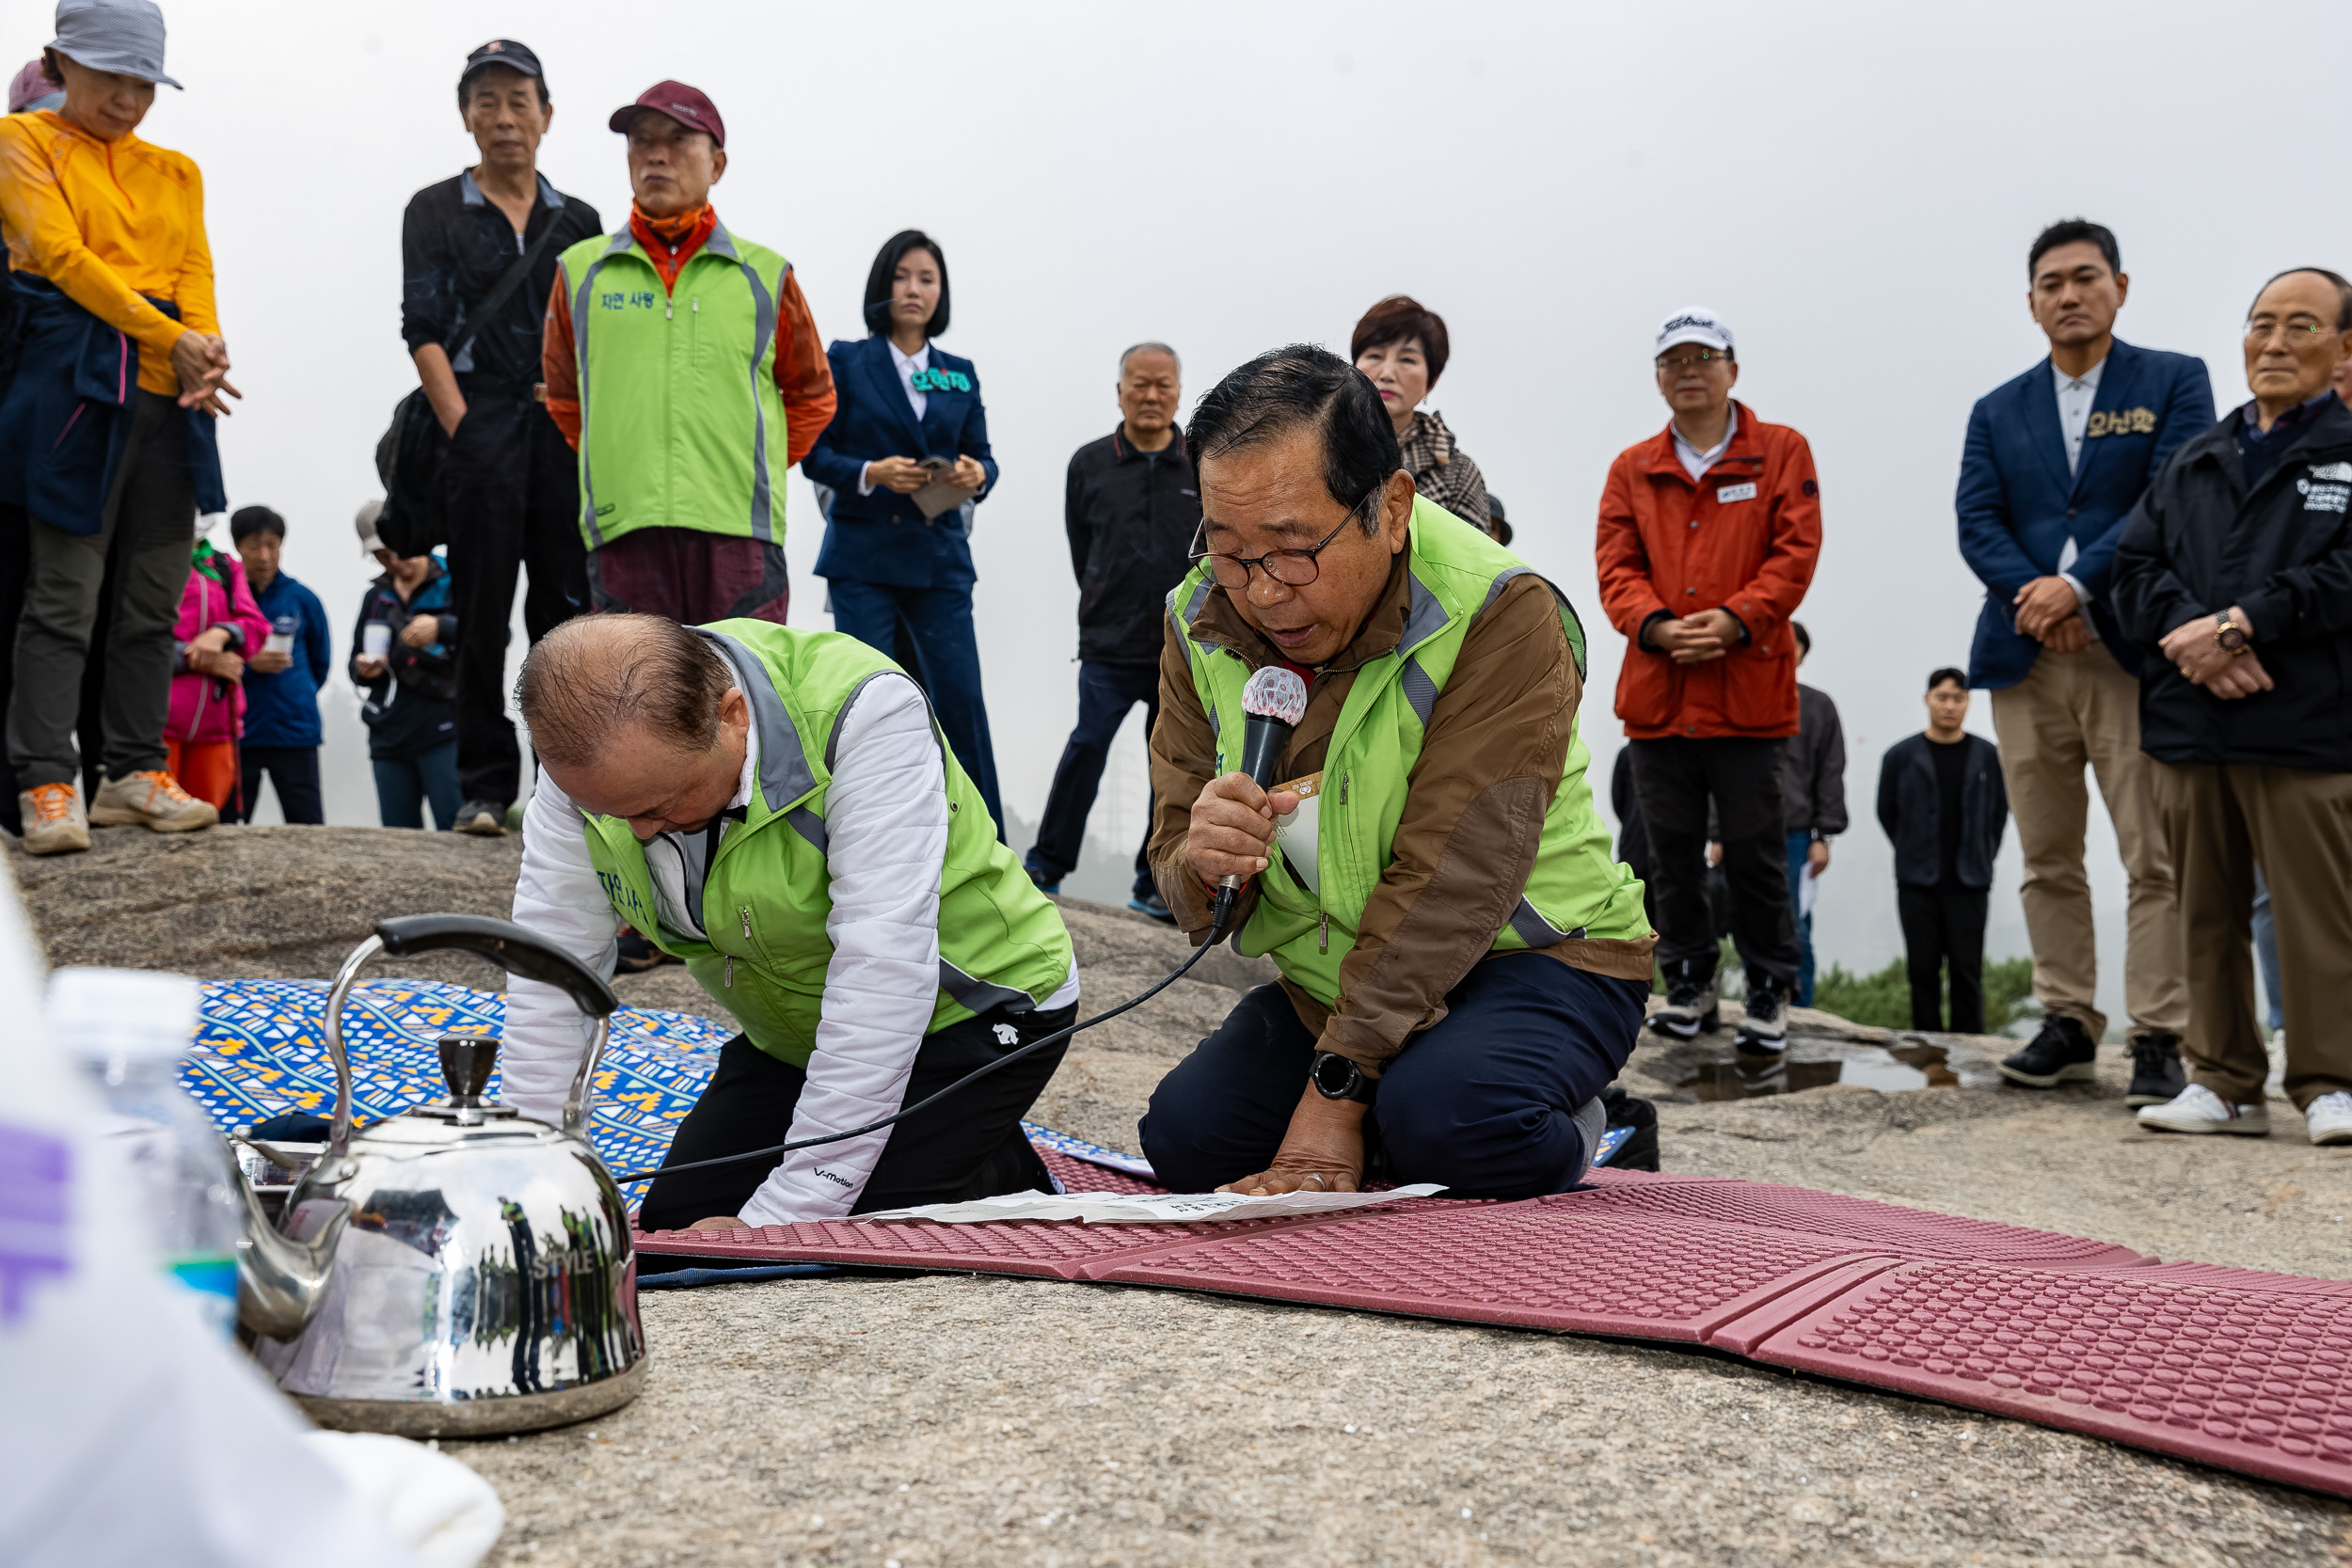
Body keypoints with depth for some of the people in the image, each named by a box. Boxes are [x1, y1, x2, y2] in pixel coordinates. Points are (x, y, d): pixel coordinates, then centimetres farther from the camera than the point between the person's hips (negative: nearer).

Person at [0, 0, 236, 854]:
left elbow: (194, 270, 9)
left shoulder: (176, 172, 22)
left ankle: (134, 773, 11)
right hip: (75, 384, -5)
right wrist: (168, 339, -14)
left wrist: (206, 351, -12)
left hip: (170, 397, 5)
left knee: (154, 599, 5)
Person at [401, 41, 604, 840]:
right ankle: (486, 788, 2)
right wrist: (462, 430, -11)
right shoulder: (435, 211, 8)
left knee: (567, 609, -1)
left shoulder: (578, 221, 16)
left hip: (568, 434, 2)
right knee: (484, 614, -3)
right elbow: (424, 329, 0)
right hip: (480, 424, -2)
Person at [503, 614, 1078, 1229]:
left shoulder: (866, 715, -35)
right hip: (789, 1037, 6)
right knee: (670, 1225, 3)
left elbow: (880, 978, -37)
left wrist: (783, 1214, -36)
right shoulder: (586, 754, -17)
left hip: (965, 1011, -6)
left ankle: (1003, 1177, 9)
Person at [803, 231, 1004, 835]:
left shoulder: (960, 374, 15)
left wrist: (976, 475, -13)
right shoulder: (846, 360, 5)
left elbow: (981, 456, 11)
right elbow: (815, 454, 1)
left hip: (939, 558, 2)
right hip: (862, 558, -2)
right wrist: (872, 474, -16)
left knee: (961, 700, -4)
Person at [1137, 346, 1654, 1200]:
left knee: (1441, 1112, -34)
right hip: (1337, 976, 6)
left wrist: (1334, 1092, -30)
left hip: (1536, 956, -6)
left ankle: (1556, 1134, 0)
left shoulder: (1502, 615, -24)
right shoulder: (1202, 621, -6)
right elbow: (1180, 870, -4)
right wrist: (1204, 866, -31)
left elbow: (1448, 884, -28)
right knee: (1186, 1135, -13)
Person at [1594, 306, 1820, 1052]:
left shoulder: (1781, 451, 6)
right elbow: (1616, 567, 5)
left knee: (1755, 848, 0)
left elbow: (1796, 551, -2)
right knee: (1673, 849, 8)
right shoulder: (1631, 469, 13)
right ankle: (1689, 982, 22)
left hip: (1749, 687, -3)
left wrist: (1735, 619, -15)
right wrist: (1656, 625, -13)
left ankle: (1770, 990, 12)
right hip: (1656, 689, 3)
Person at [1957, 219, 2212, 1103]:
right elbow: (1976, 523, 5)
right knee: (2048, 860, 7)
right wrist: (2029, 596, -13)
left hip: (2133, 653, -3)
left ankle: (2157, 1038, -2)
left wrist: (2076, 584, -15)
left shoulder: (2173, 383, 7)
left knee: (2155, 858, -6)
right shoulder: (1998, 411, 17)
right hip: (2024, 657, 4)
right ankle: (2067, 1022, 15)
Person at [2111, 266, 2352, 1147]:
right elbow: (2135, 566, 9)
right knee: (2207, 916, 8)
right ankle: (2224, 1083, 16)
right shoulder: (2192, 464, 20)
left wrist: (2240, 626, -15)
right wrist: (2192, 635, -10)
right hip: (2188, 723, 5)